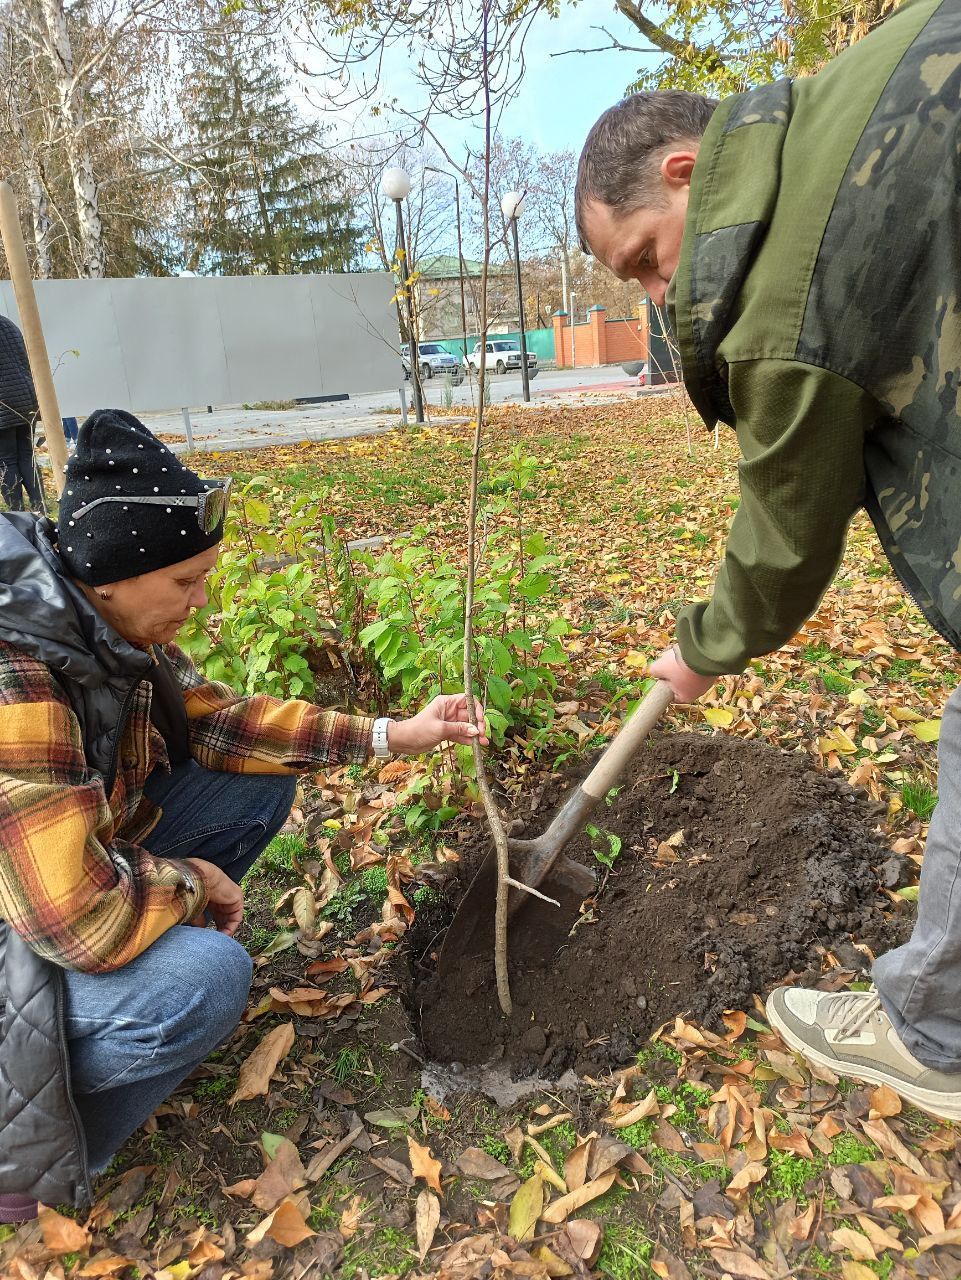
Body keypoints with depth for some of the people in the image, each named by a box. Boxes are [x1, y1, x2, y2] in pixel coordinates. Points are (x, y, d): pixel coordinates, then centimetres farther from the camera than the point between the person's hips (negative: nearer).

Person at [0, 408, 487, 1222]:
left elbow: (216, 722, 0)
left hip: (81, 857, 8)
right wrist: (193, 882, -17)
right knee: (207, 979, -31)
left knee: (259, 785, -1)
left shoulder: (109, 622, -9)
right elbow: (84, 917, -39)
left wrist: (390, 736, -6)